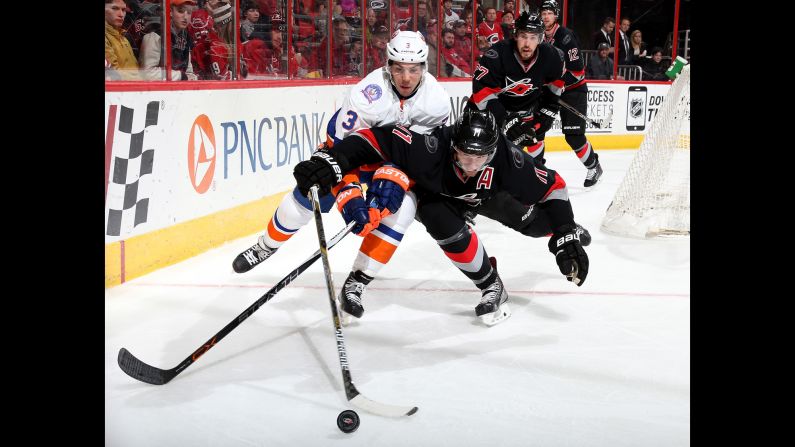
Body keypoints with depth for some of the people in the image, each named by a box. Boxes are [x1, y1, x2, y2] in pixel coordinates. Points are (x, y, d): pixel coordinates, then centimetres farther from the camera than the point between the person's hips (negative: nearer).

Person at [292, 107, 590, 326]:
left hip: (485, 192, 2)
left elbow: (552, 185, -28)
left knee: (540, 221, -3)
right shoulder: (432, 148, -44)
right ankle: (491, 287, -11)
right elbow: (377, 139, -45)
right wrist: (331, 161, -58)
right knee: (448, 227, -33)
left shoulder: (505, 159, -36)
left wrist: (567, 238, -33)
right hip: (434, 192, -2)